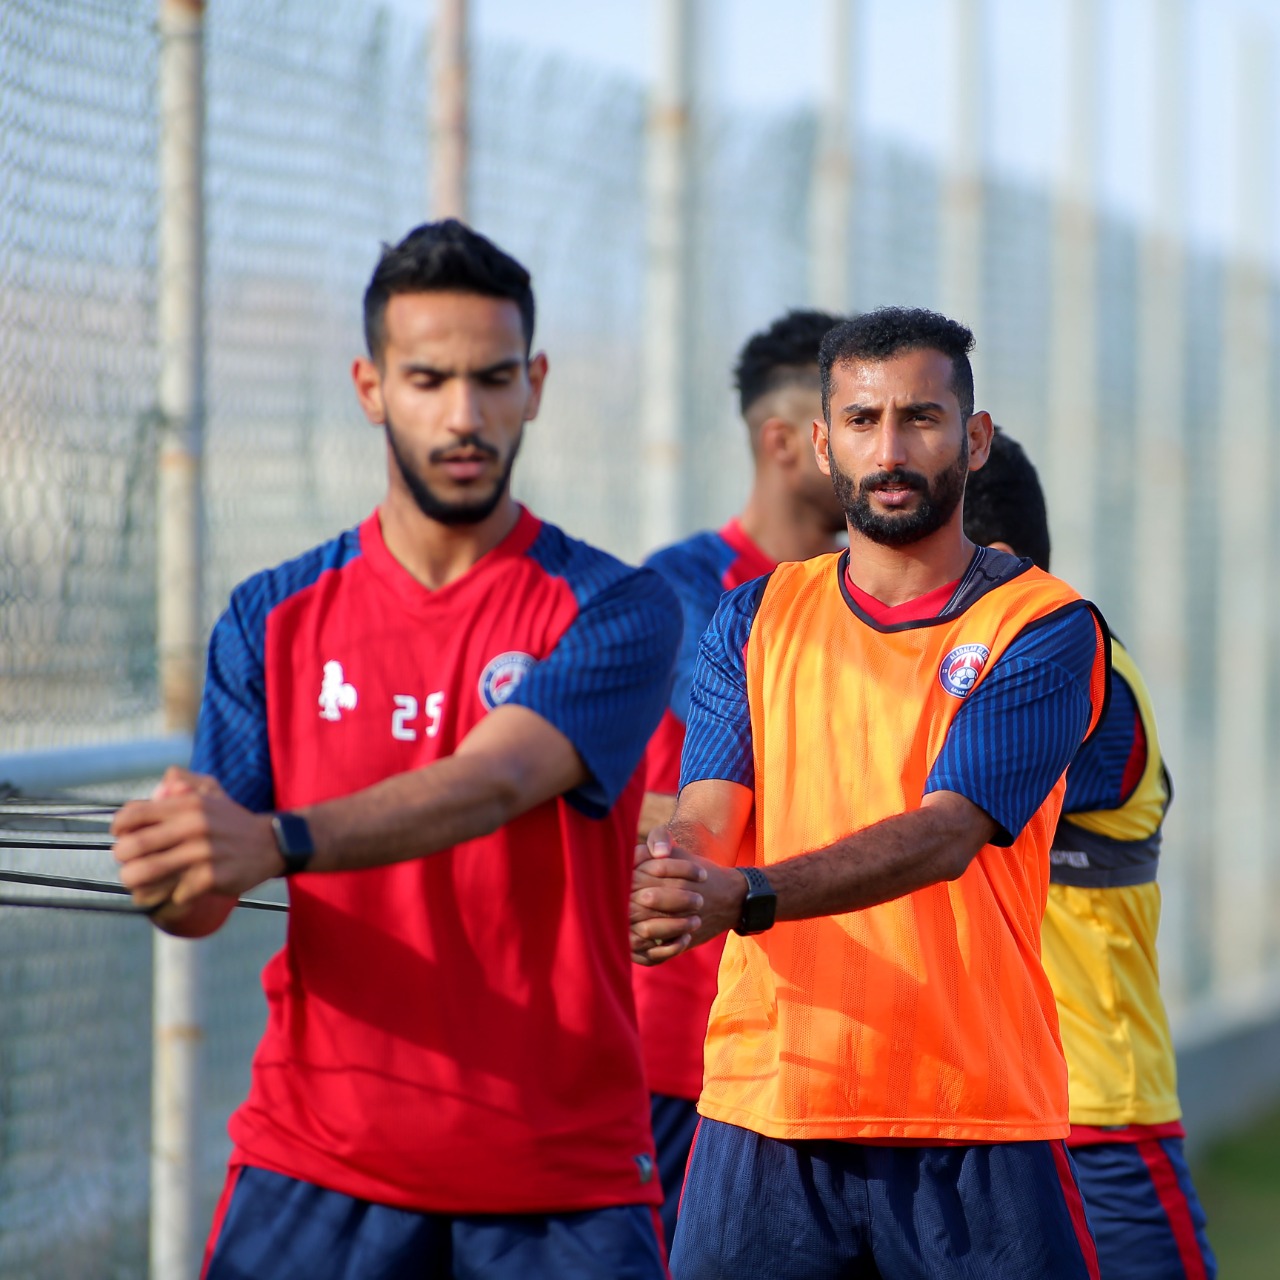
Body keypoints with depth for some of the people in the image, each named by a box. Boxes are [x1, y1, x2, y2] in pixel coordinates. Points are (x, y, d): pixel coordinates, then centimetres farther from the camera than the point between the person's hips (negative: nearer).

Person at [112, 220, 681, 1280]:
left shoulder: (617, 612, -4)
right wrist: (173, 883, -23)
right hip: (315, 1164, 2)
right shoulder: (274, 618, 7)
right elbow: (211, 898, 2)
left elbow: (491, 786, -21)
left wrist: (274, 844, -36)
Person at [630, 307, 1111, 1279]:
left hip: (977, 1124, -2)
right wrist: (671, 883, -26)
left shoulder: (1045, 627, -1)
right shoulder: (756, 620, 12)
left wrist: (748, 897, -29)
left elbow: (946, 835, -14)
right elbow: (709, 817, -1)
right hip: (763, 1110, 2)